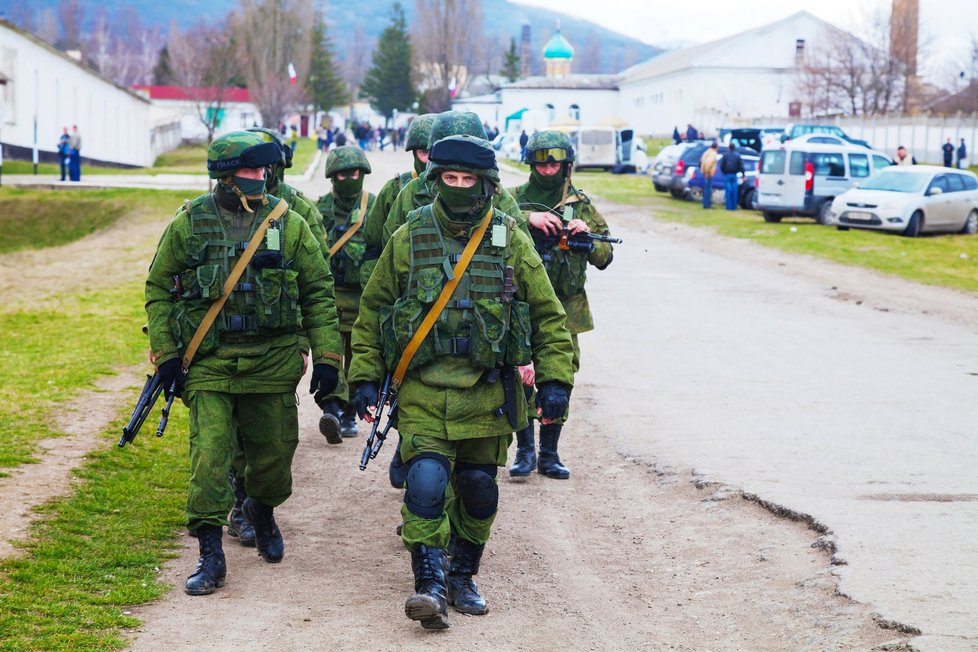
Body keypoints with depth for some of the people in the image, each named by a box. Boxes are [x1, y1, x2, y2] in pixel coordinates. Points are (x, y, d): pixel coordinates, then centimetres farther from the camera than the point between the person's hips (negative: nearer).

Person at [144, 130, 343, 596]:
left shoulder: (287, 223, 2)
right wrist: (164, 354, -1)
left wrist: (327, 355, -1)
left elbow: (318, 292, 6)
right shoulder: (188, 224, 0)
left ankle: (262, 512, 42)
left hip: (273, 362, 1)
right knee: (210, 455, -9)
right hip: (209, 362, -1)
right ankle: (210, 554, -1)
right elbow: (158, 289, 7)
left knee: (273, 453, 11)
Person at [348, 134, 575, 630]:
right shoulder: (407, 240, 2)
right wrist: (364, 379, 5)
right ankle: (429, 586, -12)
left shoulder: (512, 243, 2)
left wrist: (555, 380, -2)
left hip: (486, 394, 1)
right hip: (423, 389, -1)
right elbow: (372, 311, 10)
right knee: (427, 480, -16)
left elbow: (548, 315, 6)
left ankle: (462, 576, 27)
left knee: (478, 488, 8)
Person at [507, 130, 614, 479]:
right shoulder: (515, 198, 5)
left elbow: (604, 257, 8)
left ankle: (549, 454, 15)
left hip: (564, 309, 2)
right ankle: (524, 450, 7)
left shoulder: (581, 205, 9)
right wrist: (528, 217, -24)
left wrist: (588, 236, -12)